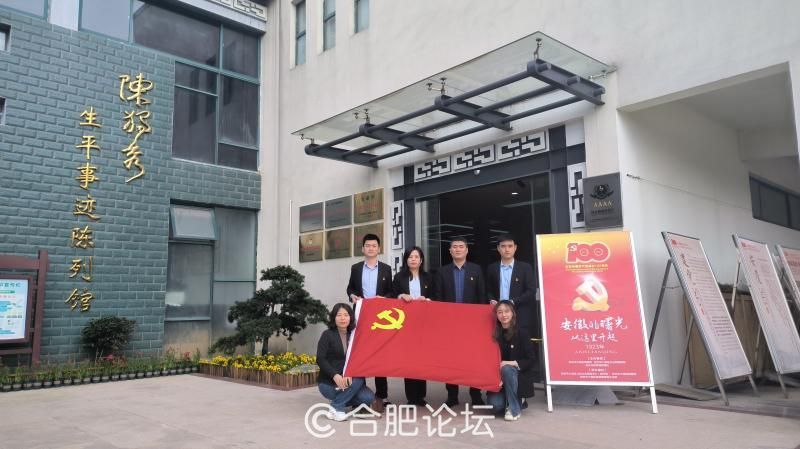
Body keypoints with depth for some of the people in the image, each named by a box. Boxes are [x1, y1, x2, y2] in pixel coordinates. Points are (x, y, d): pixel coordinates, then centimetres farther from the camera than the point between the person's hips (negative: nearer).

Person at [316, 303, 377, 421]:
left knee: (369, 398, -18)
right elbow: (320, 359, -15)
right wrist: (335, 375, -30)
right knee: (357, 380, -29)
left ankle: (342, 399, 8)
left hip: (348, 379, 4)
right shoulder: (327, 335, -5)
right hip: (328, 382, -4)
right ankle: (336, 409, -13)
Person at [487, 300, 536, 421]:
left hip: (519, 376, -2)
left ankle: (514, 409, -19)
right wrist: (498, 377, -14)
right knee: (495, 404, -23)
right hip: (501, 378, 2)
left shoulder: (521, 333, -9)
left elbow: (531, 359, -9)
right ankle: (509, 400, 13)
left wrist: (512, 363, -23)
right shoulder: (496, 334, 1)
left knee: (507, 369, -35)